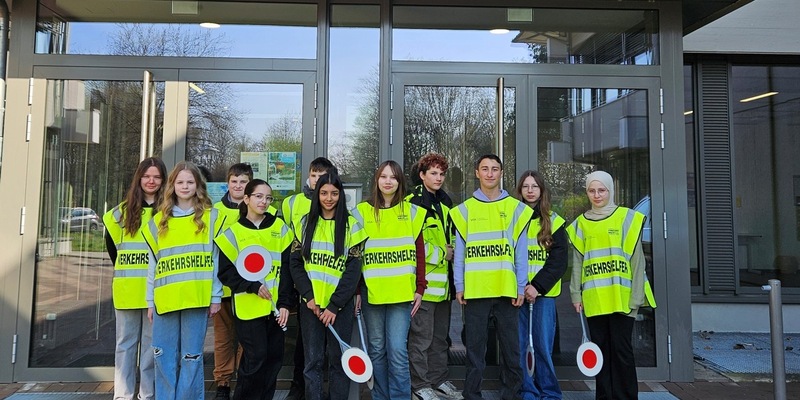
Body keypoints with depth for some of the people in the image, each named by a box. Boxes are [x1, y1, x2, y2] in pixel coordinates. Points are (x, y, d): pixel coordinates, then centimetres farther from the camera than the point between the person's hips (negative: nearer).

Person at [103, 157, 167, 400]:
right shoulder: (122, 211, 8)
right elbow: (112, 245, 17)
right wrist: (126, 271, 13)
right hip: (127, 289, 2)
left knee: (152, 343, 5)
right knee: (125, 342, 9)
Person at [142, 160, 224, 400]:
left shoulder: (210, 216, 3)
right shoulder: (159, 220, 12)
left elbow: (216, 258, 1)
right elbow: (153, 263, 12)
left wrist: (215, 296, -2)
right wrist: (150, 300, 9)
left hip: (196, 298, -3)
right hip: (165, 299, 3)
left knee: (191, 358, 4)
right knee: (164, 359, 8)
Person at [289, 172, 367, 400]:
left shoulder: (351, 225, -1)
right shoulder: (306, 223, 7)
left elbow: (353, 270, -6)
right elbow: (295, 263, 4)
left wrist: (334, 305, -11)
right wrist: (309, 296, -8)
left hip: (340, 305, -2)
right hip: (310, 303, 2)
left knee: (338, 359, 7)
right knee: (313, 360, 7)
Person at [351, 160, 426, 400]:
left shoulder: (411, 211, 5)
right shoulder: (362, 212, 4)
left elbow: (419, 253, 4)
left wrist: (419, 289, 0)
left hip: (402, 292, -1)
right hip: (371, 292, 1)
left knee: (397, 349, -3)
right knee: (376, 349, 10)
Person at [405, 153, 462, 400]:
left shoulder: (446, 202, 15)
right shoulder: (412, 203, -9)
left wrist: (451, 252, 8)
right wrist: (441, 254, -12)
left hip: (443, 280, 8)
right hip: (423, 280, -7)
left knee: (440, 335, 17)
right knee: (421, 337, 1)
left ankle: (439, 380, 29)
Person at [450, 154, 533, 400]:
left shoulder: (516, 208, 6)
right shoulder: (464, 210, 7)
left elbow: (521, 251, 4)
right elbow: (459, 251, 5)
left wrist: (521, 287, -1)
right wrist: (459, 286, 0)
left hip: (507, 289, 0)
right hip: (475, 290, 0)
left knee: (510, 345, 10)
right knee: (475, 346, 7)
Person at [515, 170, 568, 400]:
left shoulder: (553, 221, 5)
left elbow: (559, 261, -2)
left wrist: (537, 286, -14)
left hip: (543, 292, -1)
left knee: (543, 346, 0)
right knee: (521, 345, 4)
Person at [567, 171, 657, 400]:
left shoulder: (627, 218, 2)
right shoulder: (580, 224, 10)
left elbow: (637, 260, -1)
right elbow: (577, 263, 10)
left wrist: (636, 296, -6)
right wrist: (576, 295, 4)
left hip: (621, 298, -3)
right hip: (593, 299, 3)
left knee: (621, 349, 1)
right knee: (601, 350, 9)